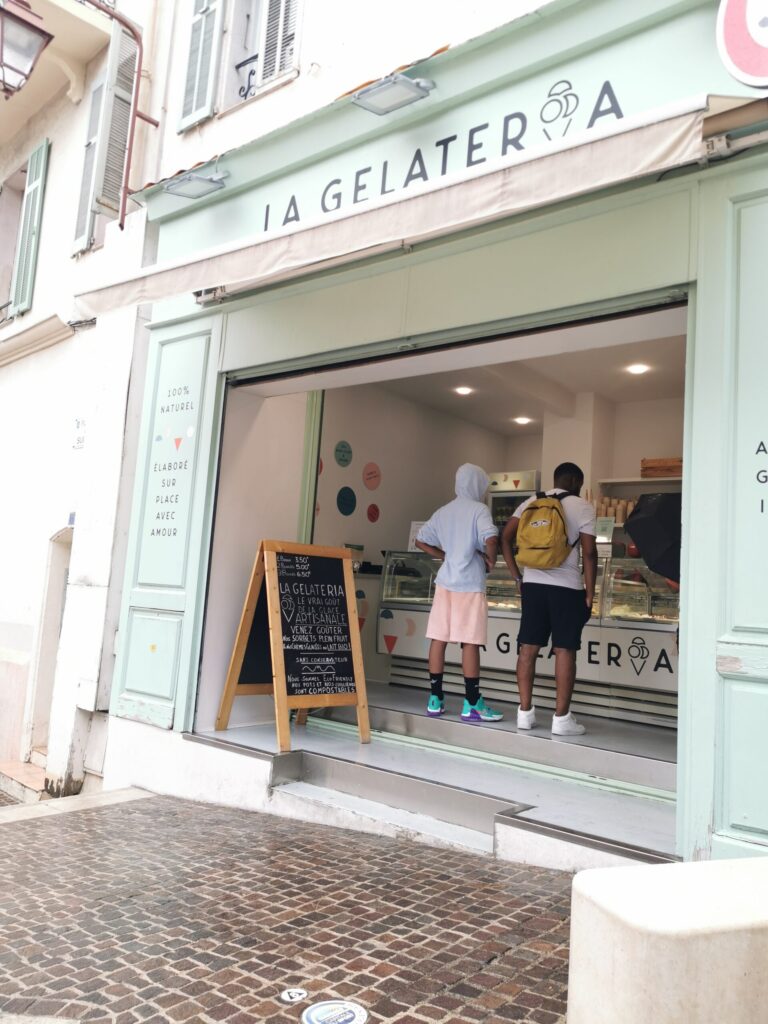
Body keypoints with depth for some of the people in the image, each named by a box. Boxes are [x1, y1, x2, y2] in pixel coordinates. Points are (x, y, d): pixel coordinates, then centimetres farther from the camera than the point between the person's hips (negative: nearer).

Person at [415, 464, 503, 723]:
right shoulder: (478, 509, -7)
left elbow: (420, 540, 17)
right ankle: (472, 704, 2)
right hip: (470, 583, -6)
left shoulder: (443, 511, 12)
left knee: (438, 638, 6)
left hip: (445, 581, 6)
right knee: (470, 642, -3)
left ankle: (435, 699, 12)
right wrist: (491, 560, -6)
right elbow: (491, 539, -23)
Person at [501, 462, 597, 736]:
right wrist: (590, 593, -1)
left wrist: (516, 575, 8)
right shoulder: (583, 507, -1)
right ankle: (561, 718, 4)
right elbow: (589, 552, -7)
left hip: (533, 583, 4)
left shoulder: (531, 502, 11)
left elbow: (506, 537, 4)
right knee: (564, 651, 1)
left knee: (528, 648, 8)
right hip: (566, 586, -4)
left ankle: (525, 712, 12)